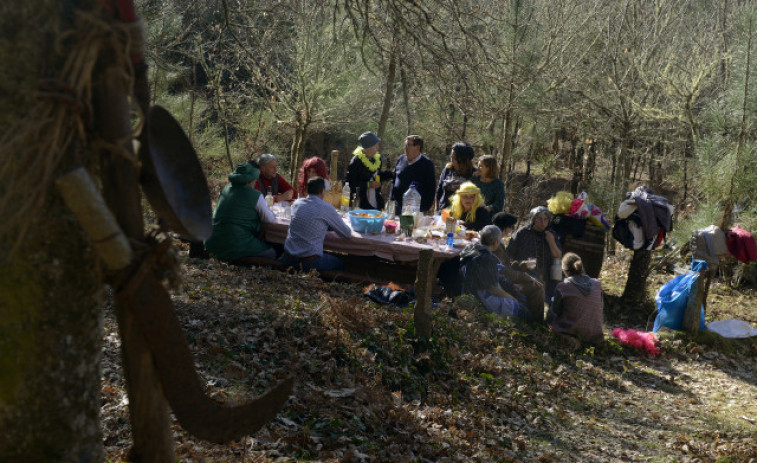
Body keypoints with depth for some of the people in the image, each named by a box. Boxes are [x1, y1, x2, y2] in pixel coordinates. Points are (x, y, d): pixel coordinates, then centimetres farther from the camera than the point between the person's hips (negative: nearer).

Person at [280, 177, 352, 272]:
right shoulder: (326, 208, -9)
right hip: (310, 261, -4)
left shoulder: (297, 203, 6)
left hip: (289, 259, 4)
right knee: (340, 264, 21)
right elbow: (347, 233, 1)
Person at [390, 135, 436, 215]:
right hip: (398, 206, 4)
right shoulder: (401, 159, 10)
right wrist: (391, 200, 13)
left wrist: (426, 208, -9)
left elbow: (431, 188, -4)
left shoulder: (427, 164, -4)